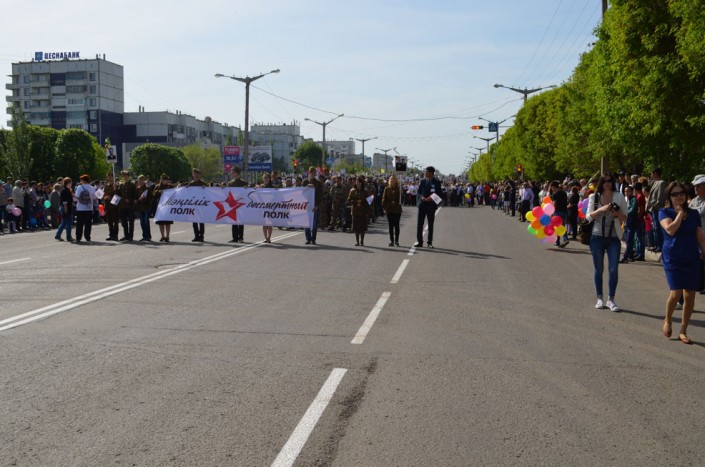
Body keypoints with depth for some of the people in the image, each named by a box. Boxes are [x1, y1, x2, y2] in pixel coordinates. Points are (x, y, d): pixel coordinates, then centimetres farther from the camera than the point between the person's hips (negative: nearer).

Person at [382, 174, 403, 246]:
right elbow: (384, 199, 2)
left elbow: (401, 199, -1)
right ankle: (391, 241, 12)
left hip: (397, 210, -1)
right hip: (389, 210, 1)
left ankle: (396, 240, 10)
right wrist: (384, 208, -4)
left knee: (396, 225, 3)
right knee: (391, 226, 6)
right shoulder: (387, 189, 3)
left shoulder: (399, 189, 0)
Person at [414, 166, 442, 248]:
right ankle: (419, 241, 5)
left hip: (431, 205, -2)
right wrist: (422, 197, -11)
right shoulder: (423, 181, 8)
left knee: (430, 224, 5)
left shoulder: (437, 182, -1)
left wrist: (432, 199, -16)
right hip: (422, 204, 2)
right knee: (420, 223, 0)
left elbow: (438, 194, 0)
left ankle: (430, 242, 13)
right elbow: (419, 192, 10)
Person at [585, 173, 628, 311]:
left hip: (614, 238, 0)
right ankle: (599, 298, 16)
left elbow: (625, 218, 7)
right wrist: (601, 209, -16)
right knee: (598, 269, 7)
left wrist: (618, 213, -14)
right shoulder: (594, 197, 5)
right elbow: (588, 216, -1)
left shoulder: (619, 197, 5)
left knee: (613, 269, -5)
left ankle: (611, 299, 4)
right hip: (597, 237, 0)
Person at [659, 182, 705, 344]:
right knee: (676, 292, -15)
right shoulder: (664, 212, -1)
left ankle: (683, 331, 15)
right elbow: (671, 229, -19)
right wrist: (680, 212, -9)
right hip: (673, 259, -4)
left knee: (690, 294, 2)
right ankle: (667, 320, 15)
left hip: (692, 259, 4)